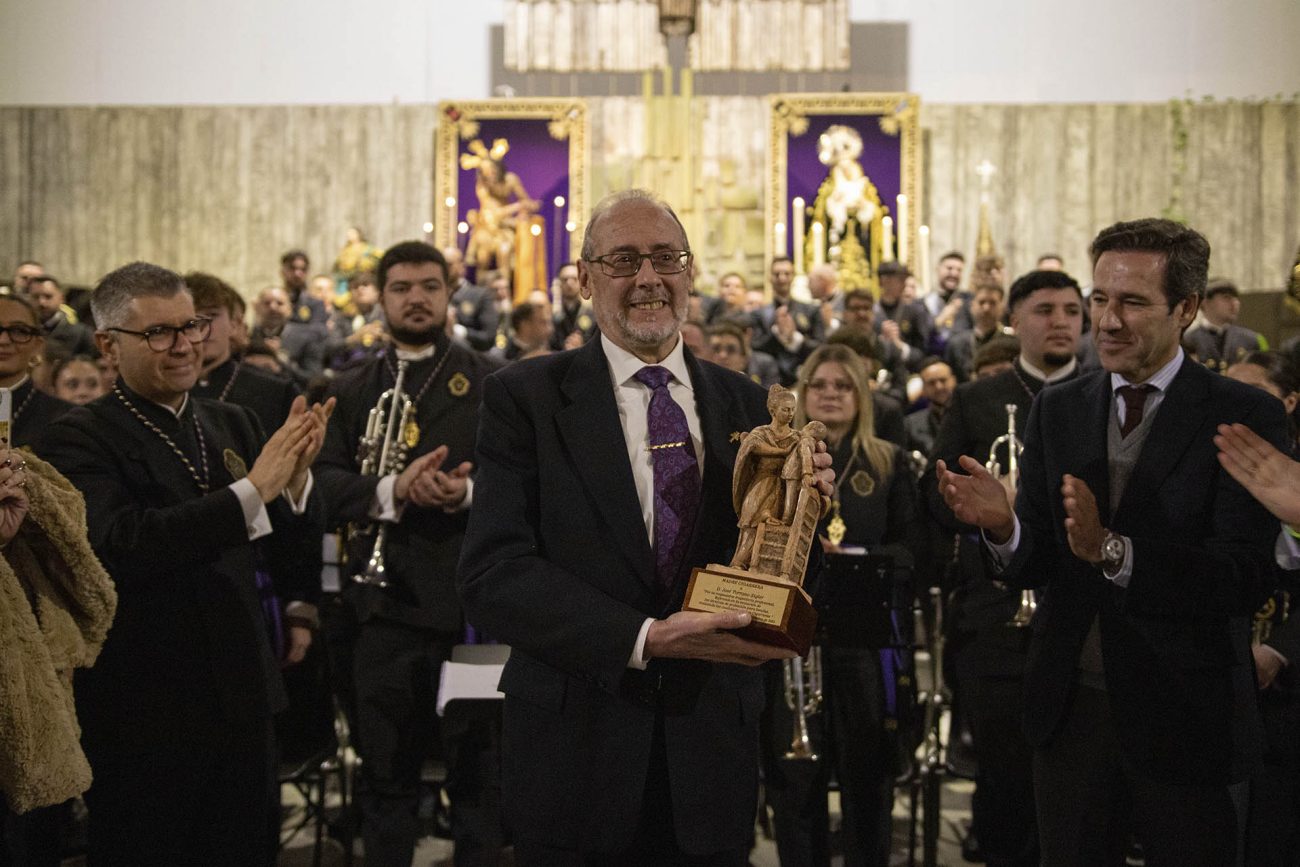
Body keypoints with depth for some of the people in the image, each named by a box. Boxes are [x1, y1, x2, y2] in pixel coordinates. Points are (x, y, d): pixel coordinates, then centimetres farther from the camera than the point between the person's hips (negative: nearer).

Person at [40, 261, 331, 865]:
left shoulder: (233, 425, 9)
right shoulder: (81, 438, -9)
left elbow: (287, 562, 7)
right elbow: (118, 545, -27)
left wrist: (295, 481, -12)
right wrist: (251, 490, -26)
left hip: (242, 707, 6)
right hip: (145, 719, -5)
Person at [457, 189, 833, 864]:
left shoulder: (745, 404, 7)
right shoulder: (523, 397, -4)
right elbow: (491, 577, -14)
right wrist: (645, 639, -23)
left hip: (712, 758, 3)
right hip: (575, 755, -3)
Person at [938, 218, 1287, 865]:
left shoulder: (1245, 417, -9)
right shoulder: (1056, 410, 4)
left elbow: (1247, 577, -19)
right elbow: (1034, 565, 2)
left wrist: (1112, 549, -32)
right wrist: (1002, 528, -21)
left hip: (1186, 718, -3)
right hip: (1071, 708, 3)